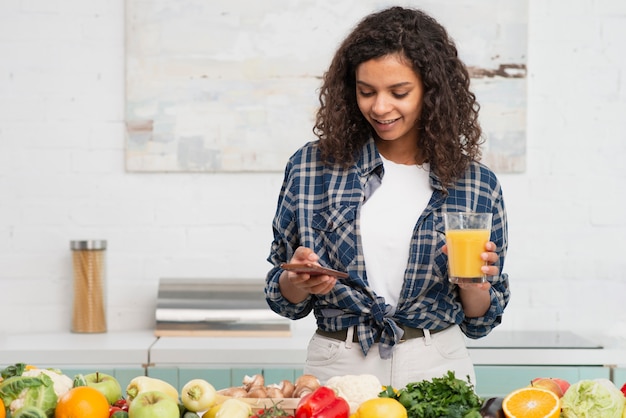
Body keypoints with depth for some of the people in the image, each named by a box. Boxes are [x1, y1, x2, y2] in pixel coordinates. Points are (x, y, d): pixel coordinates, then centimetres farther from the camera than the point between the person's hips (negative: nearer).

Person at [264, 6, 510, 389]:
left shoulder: (478, 185, -1)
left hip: (435, 369, 0)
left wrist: (471, 283, -13)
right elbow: (283, 298, 6)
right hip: (337, 367, 0)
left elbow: (479, 322, 6)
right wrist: (298, 282, -14)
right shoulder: (310, 167, -1)